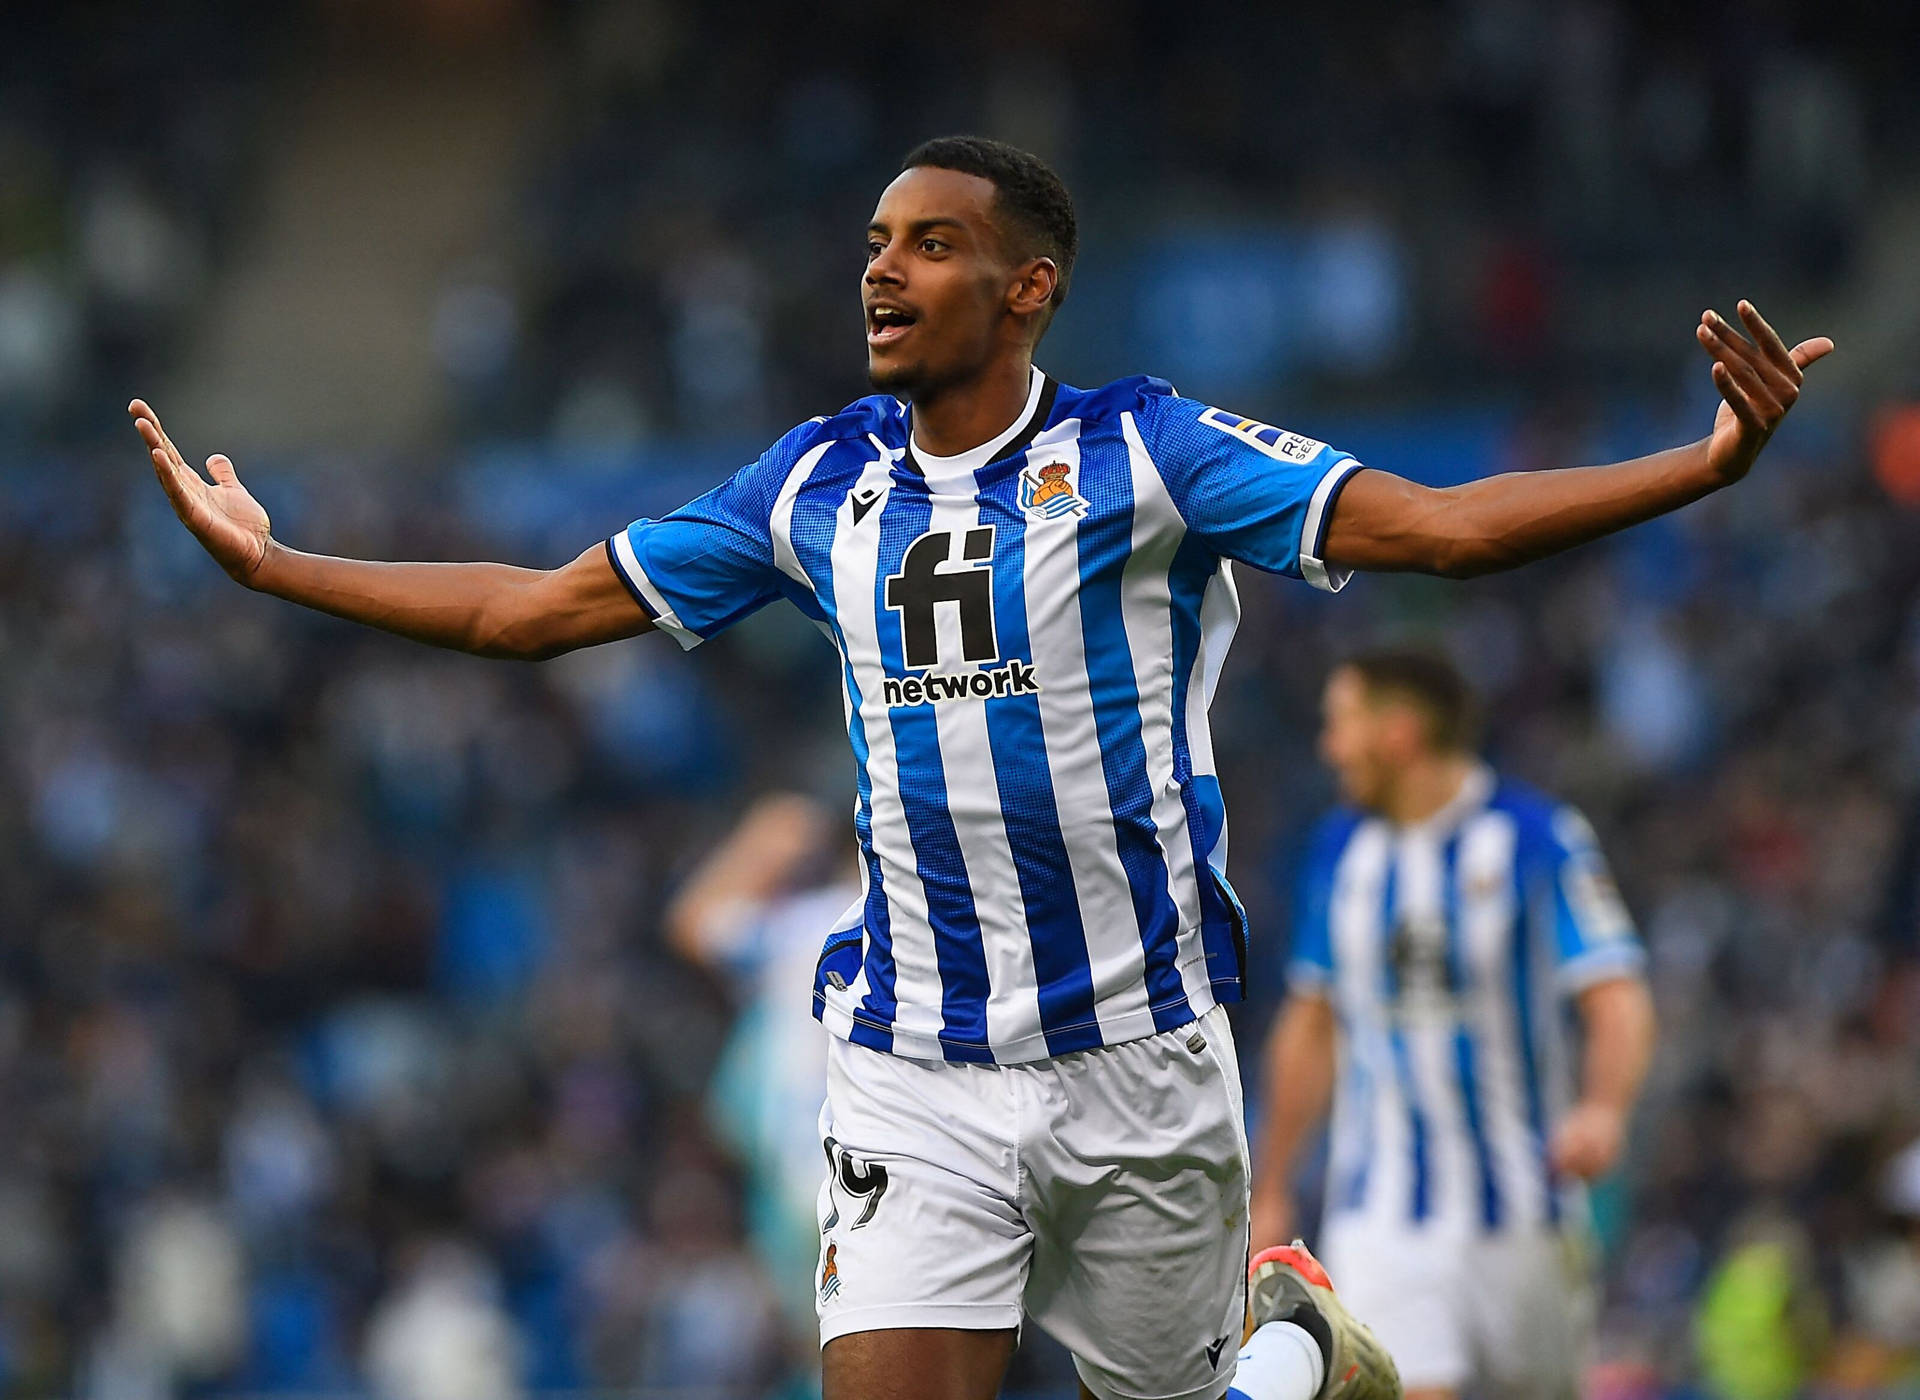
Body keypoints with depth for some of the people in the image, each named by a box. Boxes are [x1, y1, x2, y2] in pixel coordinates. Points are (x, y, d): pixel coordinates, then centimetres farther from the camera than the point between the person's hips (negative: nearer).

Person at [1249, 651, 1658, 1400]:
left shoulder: (1537, 839, -7)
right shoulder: (1341, 849, 8)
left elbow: (1618, 1002, -13)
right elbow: (1309, 1028, 17)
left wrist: (1603, 1108, -33)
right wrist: (1269, 1192, 18)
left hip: (1518, 1209, -2)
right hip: (1381, 1216, 2)